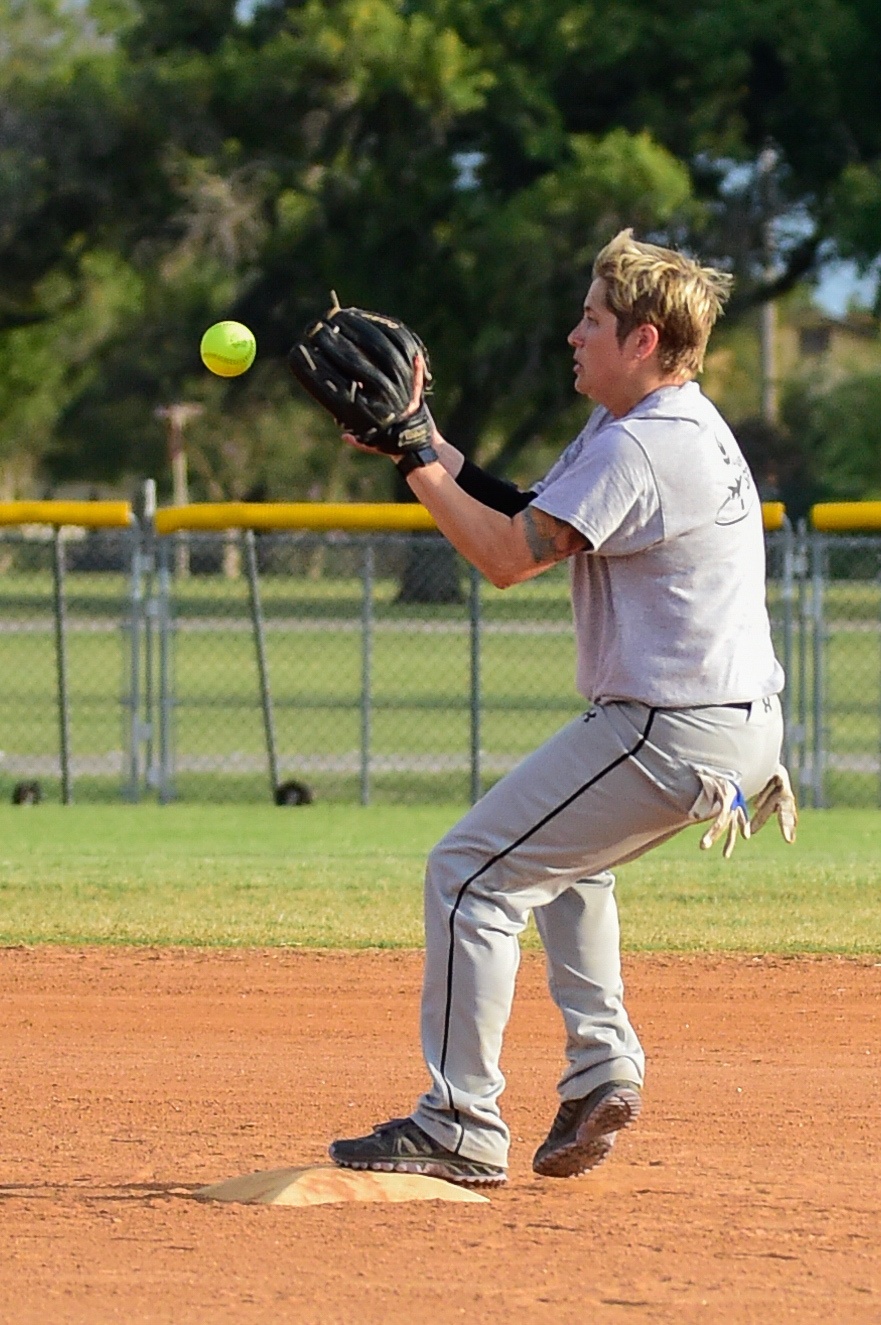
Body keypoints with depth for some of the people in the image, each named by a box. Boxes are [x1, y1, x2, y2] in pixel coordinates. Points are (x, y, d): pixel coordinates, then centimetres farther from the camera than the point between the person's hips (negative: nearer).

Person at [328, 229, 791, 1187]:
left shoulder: (638, 448, -19)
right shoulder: (677, 426, 14)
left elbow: (508, 557, -21)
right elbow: (527, 520, 15)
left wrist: (412, 459, -14)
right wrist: (431, 448, 6)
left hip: (669, 731, -11)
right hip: (744, 731, 11)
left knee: (472, 872, -6)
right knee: (560, 849, 33)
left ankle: (462, 1126, -6)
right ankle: (600, 1065, 20)